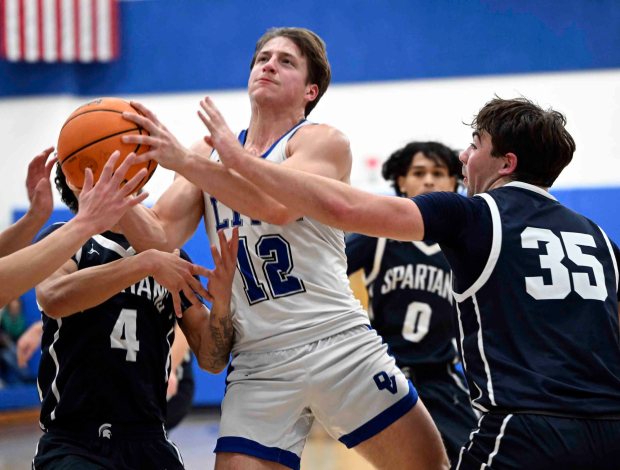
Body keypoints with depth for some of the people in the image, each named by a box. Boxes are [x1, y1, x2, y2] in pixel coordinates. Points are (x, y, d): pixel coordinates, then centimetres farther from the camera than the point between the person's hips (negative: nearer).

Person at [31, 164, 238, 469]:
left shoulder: (171, 257, 13)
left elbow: (211, 359, 10)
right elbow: (53, 299, -19)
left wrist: (221, 300, -9)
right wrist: (146, 264, -23)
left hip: (148, 444, 4)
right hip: (73, 443, -4)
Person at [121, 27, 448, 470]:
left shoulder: (324, 142, -2)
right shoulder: (211, 155, 13)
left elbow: (278, 205, -22)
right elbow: (160, 236, 2)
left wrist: (184, 161, -29)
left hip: (339, 344, -3)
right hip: (258, 363, 3)